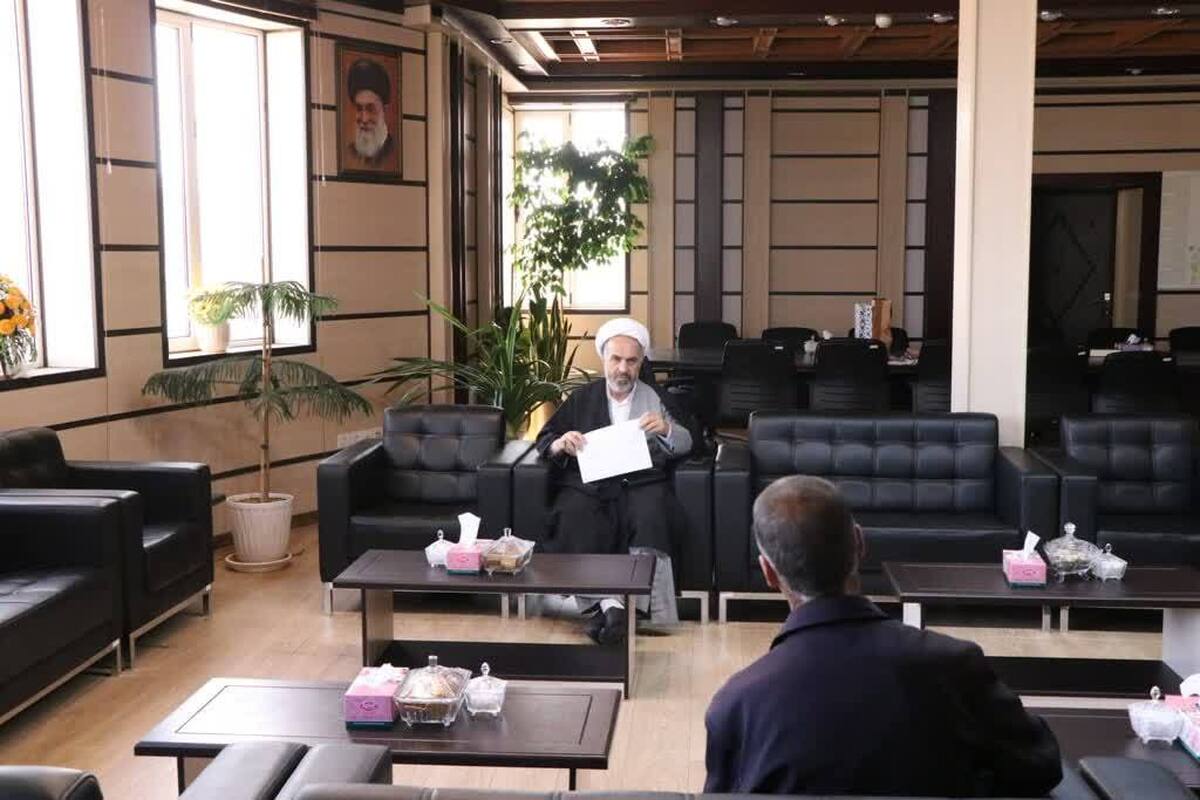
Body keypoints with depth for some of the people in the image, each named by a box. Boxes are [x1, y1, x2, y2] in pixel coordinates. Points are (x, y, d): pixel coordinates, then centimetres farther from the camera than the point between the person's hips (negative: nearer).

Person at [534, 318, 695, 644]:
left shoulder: (656, 399, 19)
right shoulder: (582, 399, 21)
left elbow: (685, 444, 11)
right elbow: (543, 442, 16)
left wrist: (666, 428, -12)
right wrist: (560, 444, -9)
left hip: (640, 483, 0)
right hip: (590, 485, 1)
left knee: (652, 515, -34)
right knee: (576, 517, -32)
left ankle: (616, 607, -37)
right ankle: (610, 604, -37)